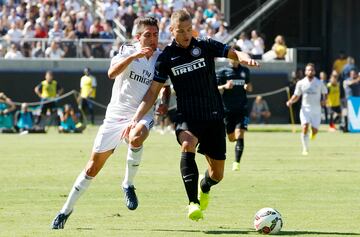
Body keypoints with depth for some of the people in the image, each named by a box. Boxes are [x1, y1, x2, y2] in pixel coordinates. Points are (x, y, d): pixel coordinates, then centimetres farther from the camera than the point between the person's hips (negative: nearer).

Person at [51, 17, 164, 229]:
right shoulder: (127, 52, -3)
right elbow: (112, 73, -24)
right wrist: (133, 56, -35)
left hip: (141, 115, 0)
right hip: (116, 114, 0)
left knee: (136, 138, -38)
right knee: (94, 166, 2)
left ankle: (129, 185, -15)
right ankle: (67, 209, 18)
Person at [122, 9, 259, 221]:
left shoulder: (206, 47, 1)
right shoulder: (167, 57, 2)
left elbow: (234, 53, -7)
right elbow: (153, 93, 4)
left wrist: (245, 58, -32)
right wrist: (136, 119, -6)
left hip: (214, 117, 1)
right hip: (187, 117, -1)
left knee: (217, 174, 5)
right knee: (187, 145, -36)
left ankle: (204, 187, 45)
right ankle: (193, 202, -38)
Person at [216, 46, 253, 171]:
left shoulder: (245, 71, 13)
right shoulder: (222, 71, 2)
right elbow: (215, 89, -1)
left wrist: (248, 87, 3)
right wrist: (224, 87, -20)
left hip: (242, 108, 1)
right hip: (227, 109, -1)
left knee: (239, 136, -15)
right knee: (231, 138, 5)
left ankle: (236, 163, -13)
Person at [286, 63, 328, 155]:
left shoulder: (319, 83, 0)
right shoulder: (300, 83, 2)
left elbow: (325, 93, 12)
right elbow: (296, 96, 9)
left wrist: (324, 100, -9)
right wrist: (290, 101, -10)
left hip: (316, 110, 0)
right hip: (305, 109, 0)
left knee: (314, 130, -2)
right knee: (305, 127, -19)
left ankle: (313, 134, 38)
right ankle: (305, 149, -13)